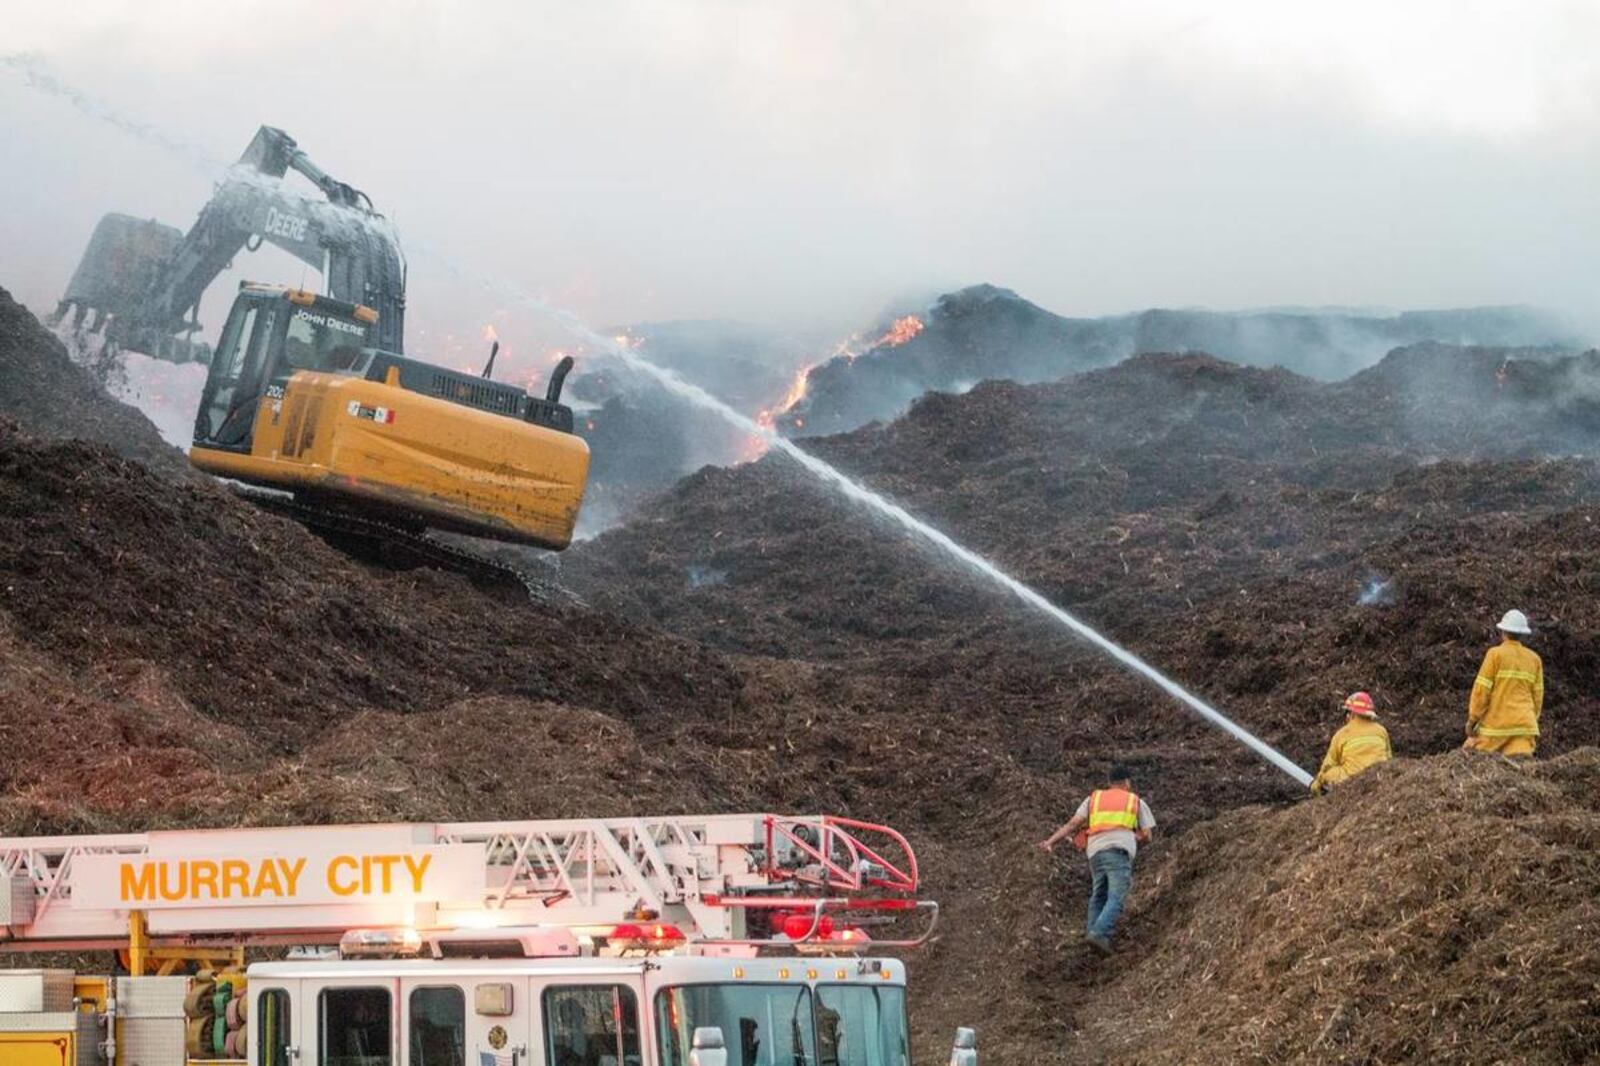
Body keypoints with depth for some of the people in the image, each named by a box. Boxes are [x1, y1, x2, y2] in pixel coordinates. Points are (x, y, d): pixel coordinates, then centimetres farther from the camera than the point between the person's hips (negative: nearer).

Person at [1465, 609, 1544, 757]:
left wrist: (1472, 719, -1)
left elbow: (1481, 689, -7)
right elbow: (1537, 695, 13)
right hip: (1524, 723, 4)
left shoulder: (1496, 654, -4)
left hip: (1496, 722, -4)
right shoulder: (1534, 658, 10)